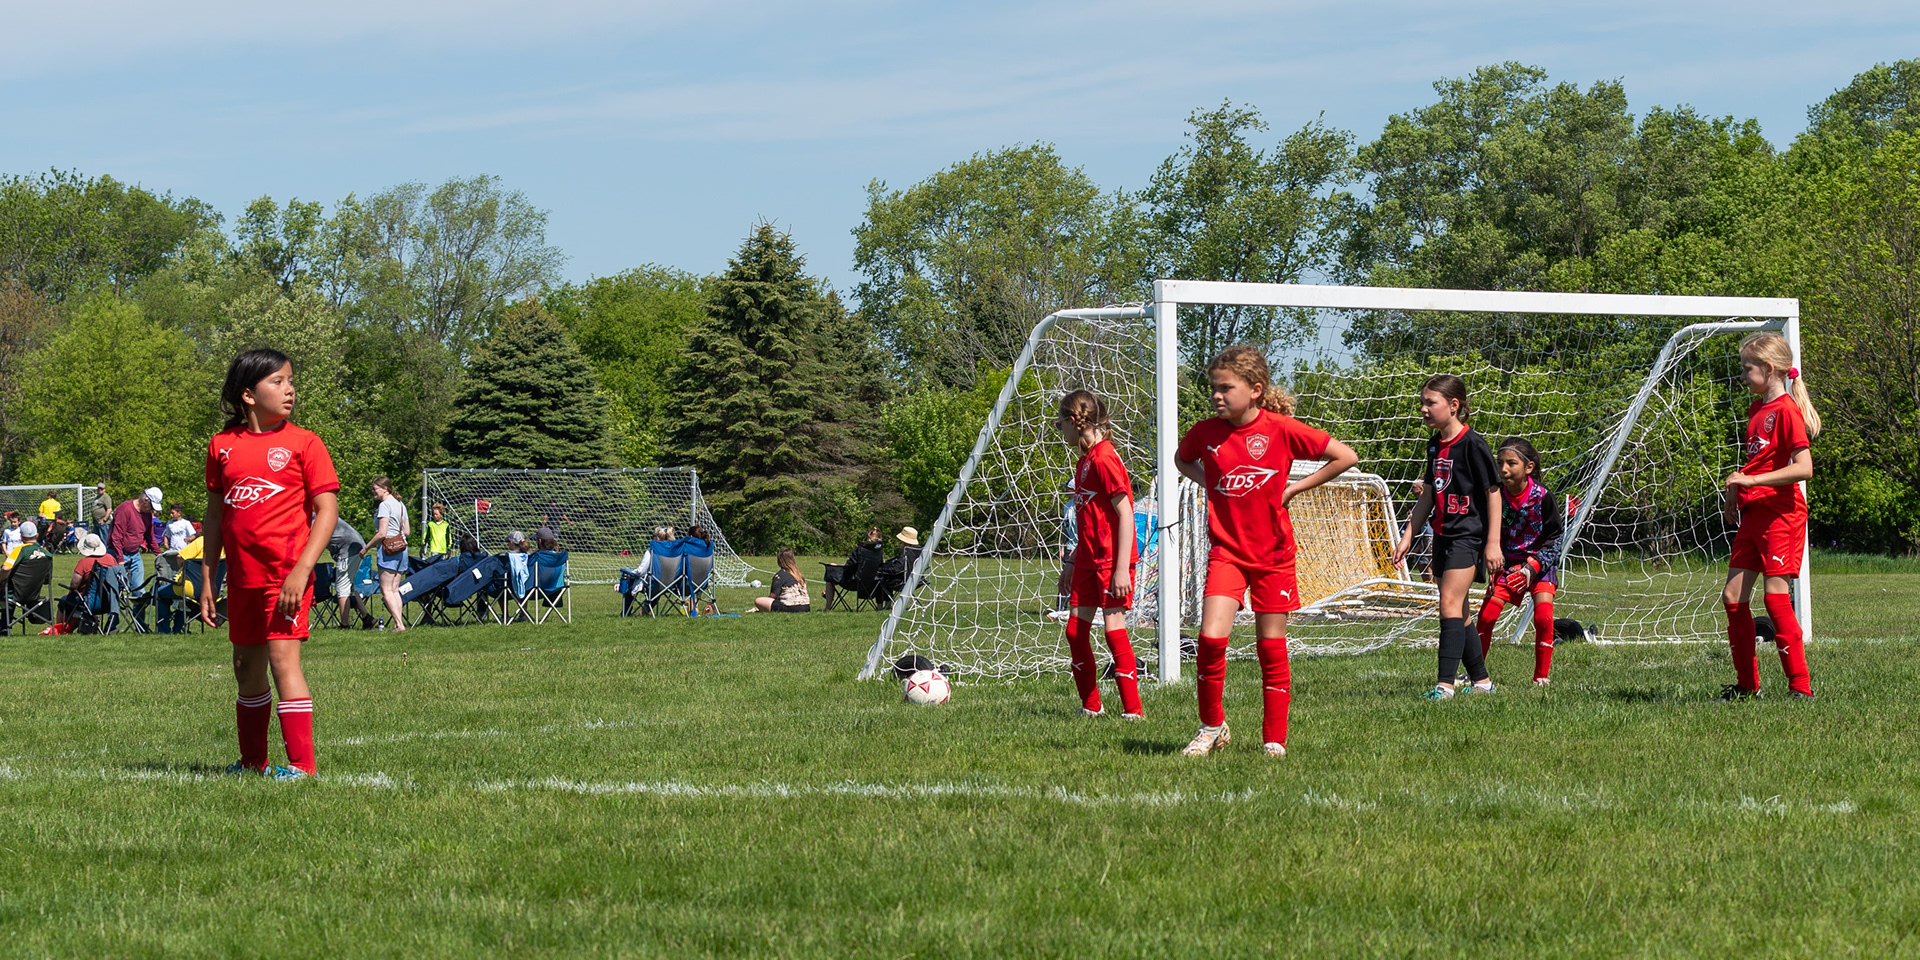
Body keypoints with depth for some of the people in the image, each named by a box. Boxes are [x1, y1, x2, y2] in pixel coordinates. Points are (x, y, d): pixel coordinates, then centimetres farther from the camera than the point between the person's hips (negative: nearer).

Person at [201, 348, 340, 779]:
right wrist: (207, 581, 12)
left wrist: (301, 570, -17)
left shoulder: (303, 443, -4)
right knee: (247, 670, 14)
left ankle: (302, 764, -13)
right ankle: (252, 762, 29)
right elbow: (215, 515, 15)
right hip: (243, 577, 5)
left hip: (286, 575, -5)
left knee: (283, 659, -15)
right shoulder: (223, 445, 7)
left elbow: (327, 511, -7)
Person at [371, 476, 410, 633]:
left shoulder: (384, 505, -11)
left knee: (386, 590, -6)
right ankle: (398, 623, 3)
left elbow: (381, 533, -16)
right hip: (402, 549, 8)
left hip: (388, 549, -8)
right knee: (395, 589, 10)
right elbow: (407, 532, 16)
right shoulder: (401, 505, 14)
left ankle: (399, 625, -16)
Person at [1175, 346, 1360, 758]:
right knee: (1211, 638, -14)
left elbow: (1346, 457, -5)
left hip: (1273, 553, -1)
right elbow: (1181, 460, 23)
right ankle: (1212, 727, 4)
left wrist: (1294, 489, -6)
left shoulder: (1281, 429, -11)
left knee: (1271, 647, 4)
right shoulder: (1205, 432, -2)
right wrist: (1210, 485, 5)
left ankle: (1274, 740, 14)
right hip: (1226, 550, 2)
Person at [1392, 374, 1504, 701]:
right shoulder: (1435, 445, 11)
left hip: (1468, 535, -9)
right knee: (1457, 611, 11)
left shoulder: (1472, 444, -13)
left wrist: (1493, 542, -13)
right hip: (1442, 536, 9)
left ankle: (1446, 683, -22)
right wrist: (1408, 535, 17)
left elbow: (1493, 492, -10)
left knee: (1450, 603, -17)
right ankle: (1481, 680, 20)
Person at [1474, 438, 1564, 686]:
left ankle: (1541, 677, -7)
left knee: (1543, 616, -21)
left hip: (1541, 563, -3)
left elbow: (1555, 540, -11)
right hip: (1509, 563, 3)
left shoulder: (1543, 498, -19)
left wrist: (1532, 567, -21)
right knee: (1486, 615, -8)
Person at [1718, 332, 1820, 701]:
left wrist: (1751, 480, -22)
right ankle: (1747, 684, 15)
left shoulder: (1786, 411, -13)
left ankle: (1801, 687, -5)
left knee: (1777, 598, -10)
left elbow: (1804, 467, -21)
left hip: (1780, 515, -9)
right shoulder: (1756, 410, 15)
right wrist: (1736, 489, 13)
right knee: (1733, 597, 6)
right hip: (1753, 515, 9)